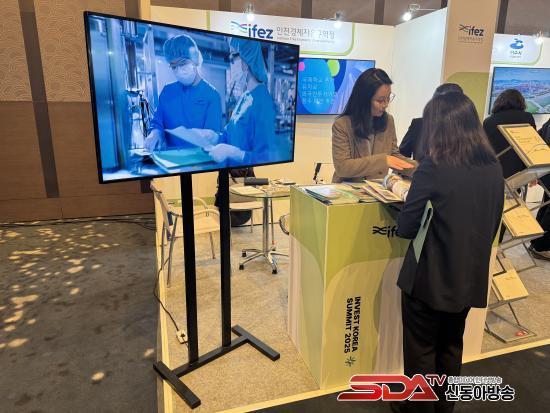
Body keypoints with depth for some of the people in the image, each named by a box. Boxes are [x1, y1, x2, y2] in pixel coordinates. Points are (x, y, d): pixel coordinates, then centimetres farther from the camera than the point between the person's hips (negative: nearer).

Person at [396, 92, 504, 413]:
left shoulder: (434, 169, -20)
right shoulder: (494, 168, -1)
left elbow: (406, 228, -14)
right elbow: (493, 224, 10)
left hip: (430, 279, -6)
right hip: (471, 278, 6)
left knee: (421, 351, 15)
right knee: (451, 347, 25)